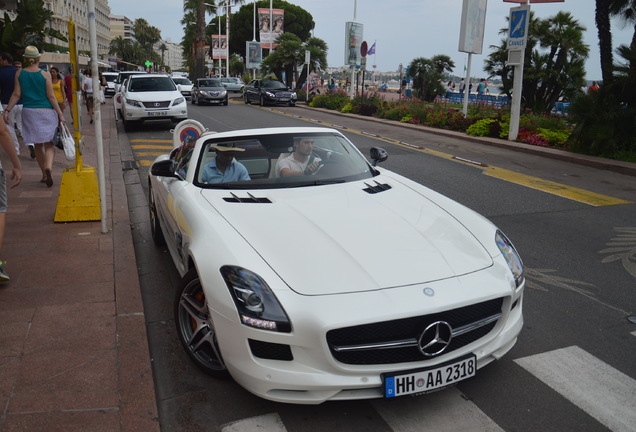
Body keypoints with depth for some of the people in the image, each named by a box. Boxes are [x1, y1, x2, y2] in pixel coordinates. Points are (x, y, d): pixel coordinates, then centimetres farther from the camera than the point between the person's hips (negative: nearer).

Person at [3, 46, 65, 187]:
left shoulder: (19, 73, 3)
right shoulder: (45, 74, -4)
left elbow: (16, 95, 1)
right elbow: (51, 96, -6)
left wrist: (7, 110, 9)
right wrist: (60, 113, -2)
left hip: (29, 112, 2)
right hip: (46, 111, -2)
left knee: (38, 144, 12)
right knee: (48, 143, 2)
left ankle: (45, 174, 16)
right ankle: (49, 166, -26)